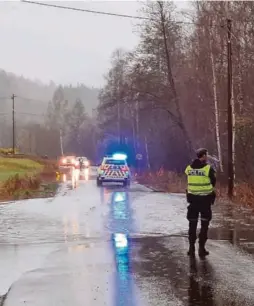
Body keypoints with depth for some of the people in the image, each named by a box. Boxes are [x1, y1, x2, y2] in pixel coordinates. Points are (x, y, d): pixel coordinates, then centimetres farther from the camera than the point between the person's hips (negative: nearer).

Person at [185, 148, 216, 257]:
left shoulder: (189, 168, -1)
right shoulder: (208, 168, -13)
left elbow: (189, 181, 6)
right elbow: (213, 183, -4)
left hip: (193, 199, 4)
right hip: (205, 199, -3)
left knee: (192, 224, 13)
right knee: (204, 225, 8)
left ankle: (191, 248, 14)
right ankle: (201, 248, 8)